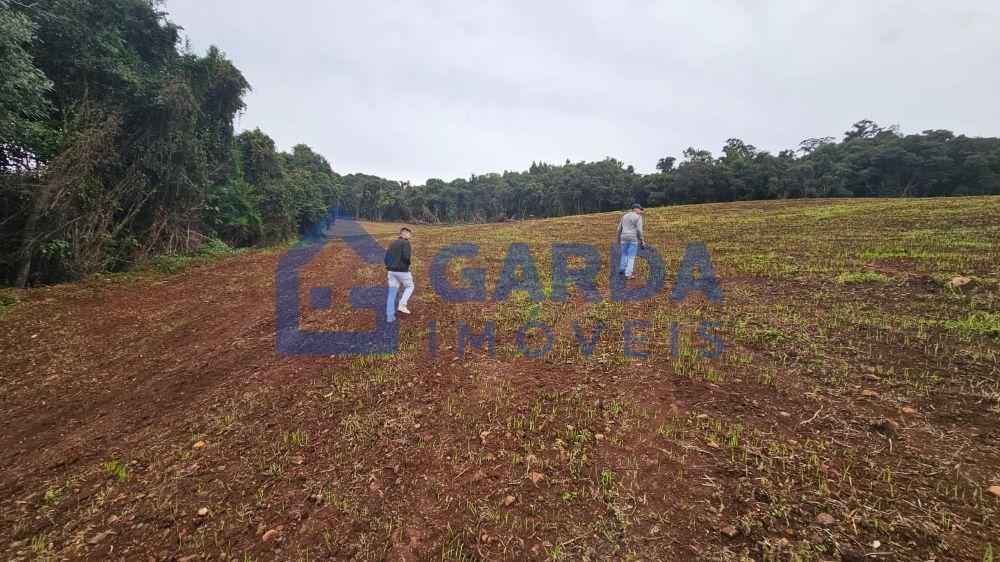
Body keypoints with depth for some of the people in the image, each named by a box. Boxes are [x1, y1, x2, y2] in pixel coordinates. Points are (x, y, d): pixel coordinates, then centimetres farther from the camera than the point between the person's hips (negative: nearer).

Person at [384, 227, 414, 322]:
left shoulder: (392, 243, 16)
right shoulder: (406, 243, -8)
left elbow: (386, 258, 12)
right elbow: (406, 256, -22)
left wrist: (389, 267, 18)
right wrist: (408, 264, -2)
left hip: (391, 271, 7)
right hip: (402, 271, -6)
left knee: (392, 293, 9)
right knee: (409, 287, 18)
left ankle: (390, 316, 9)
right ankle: (402, 305, 1)